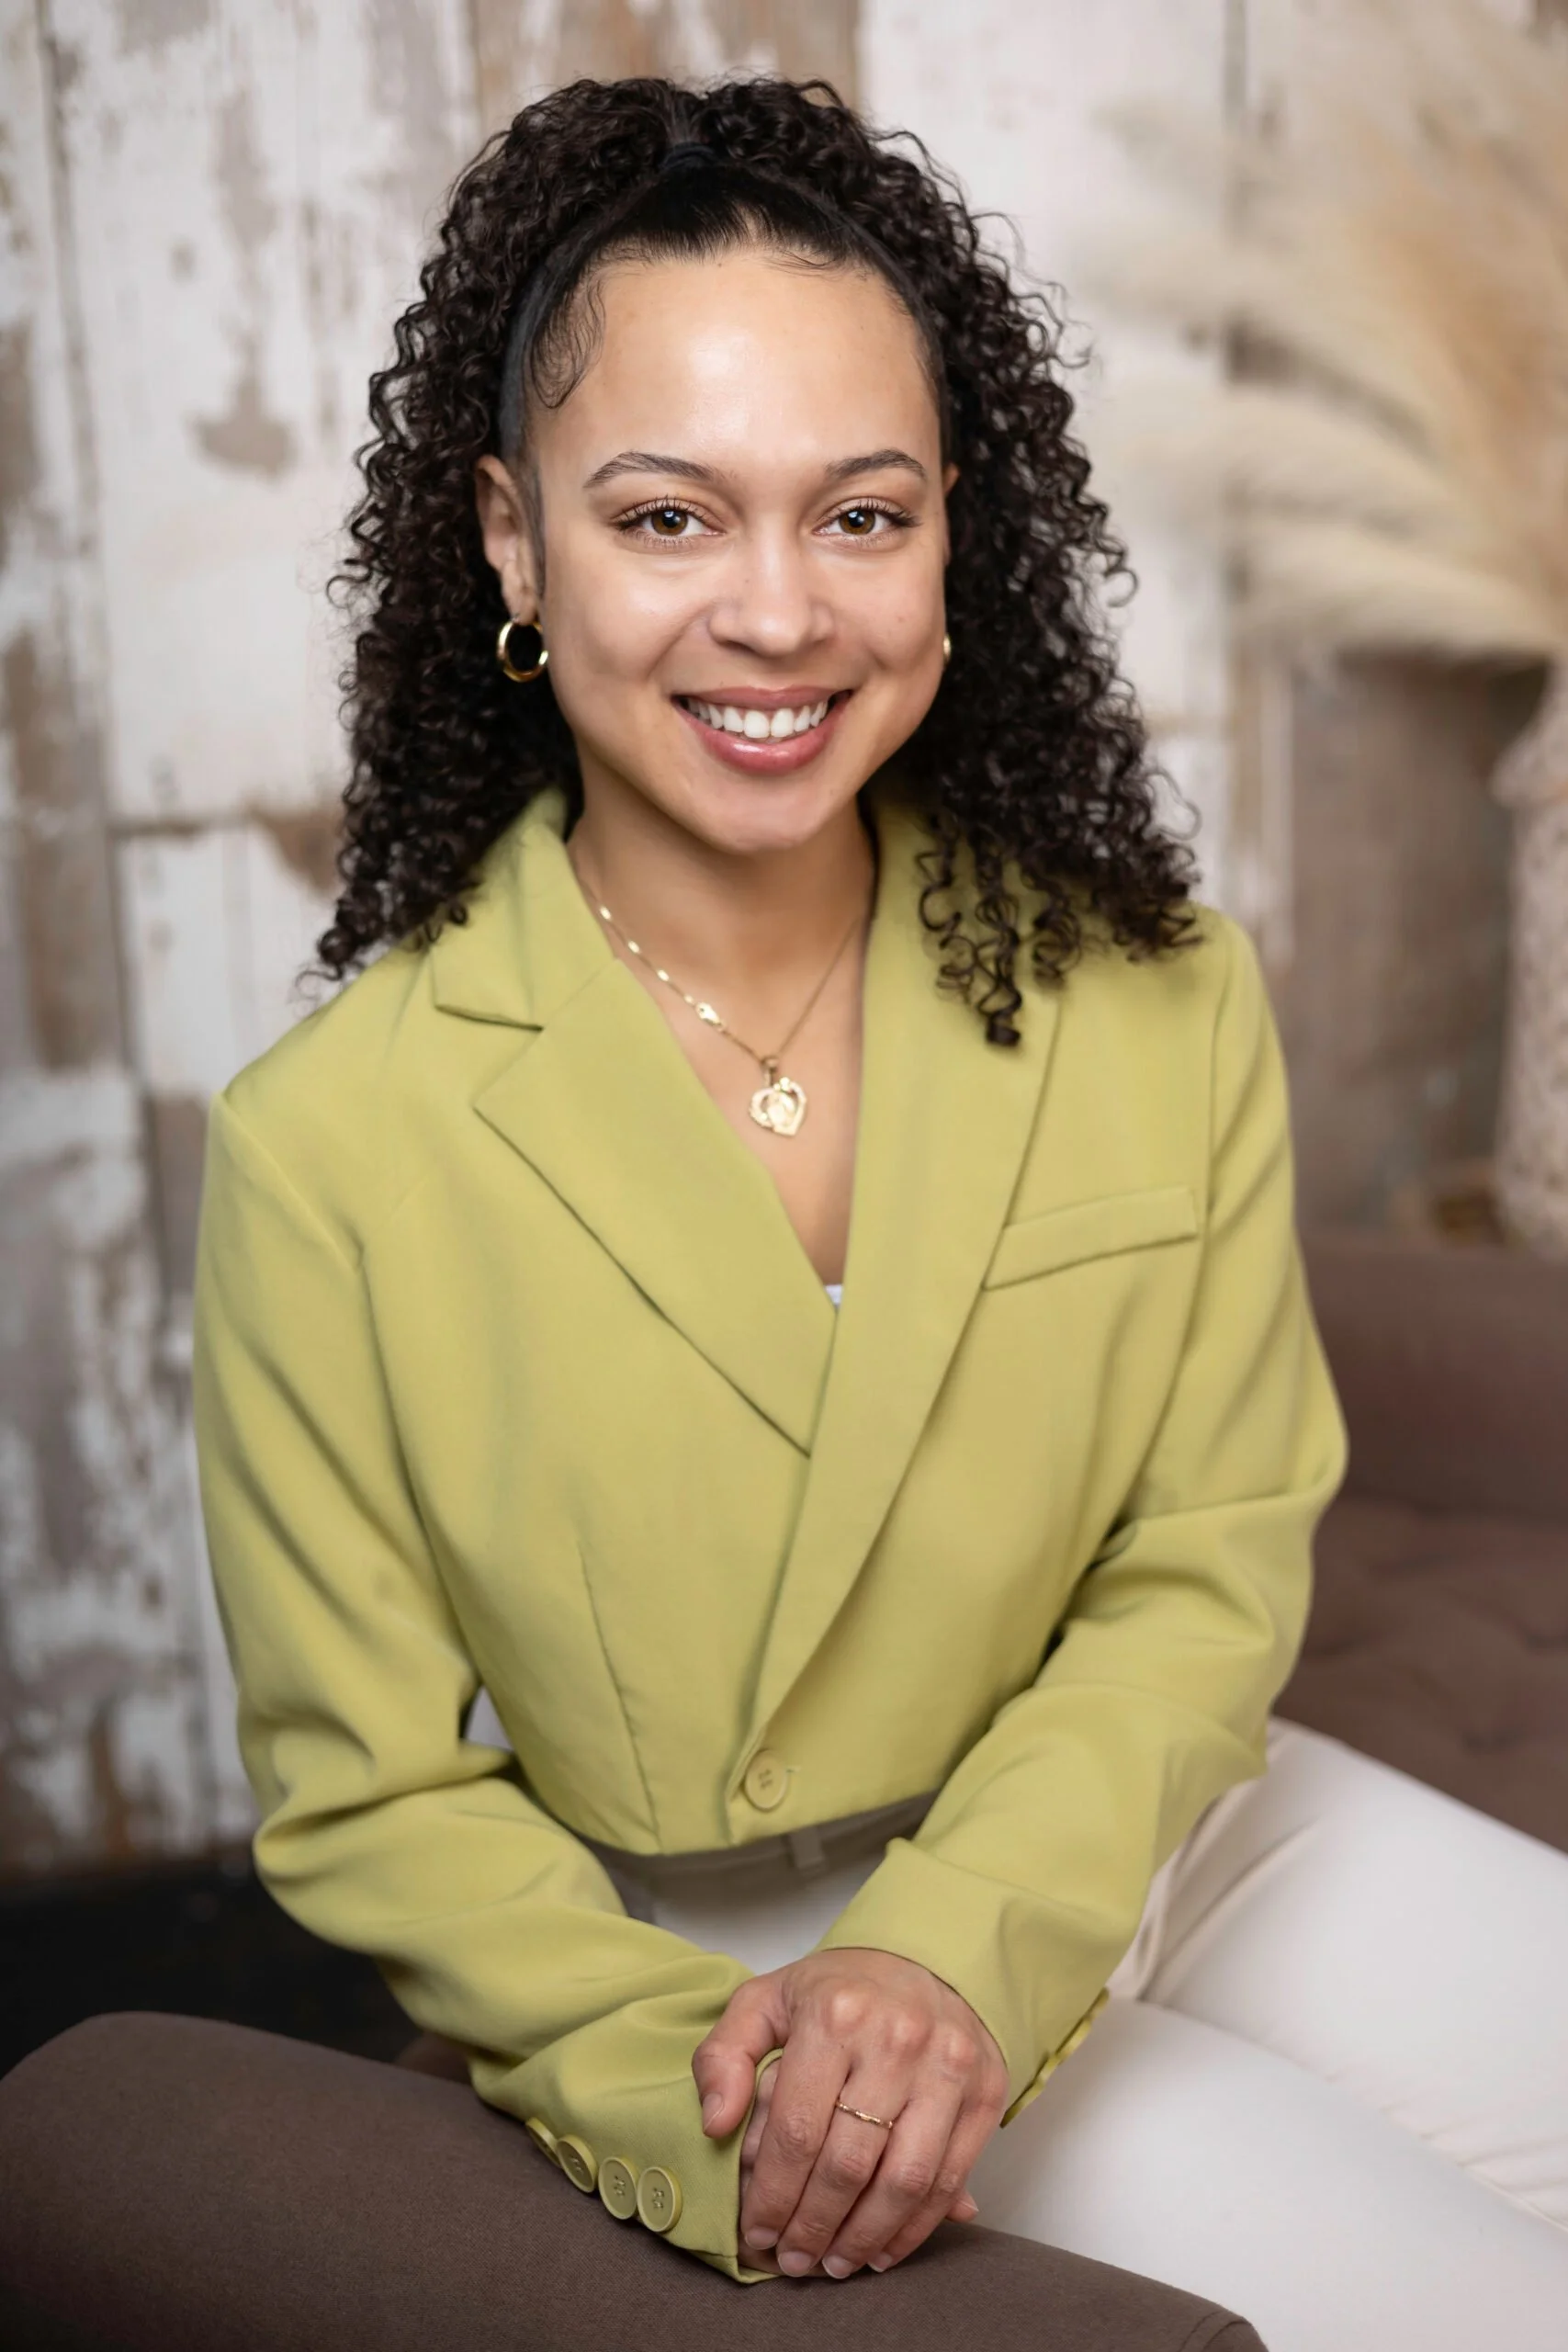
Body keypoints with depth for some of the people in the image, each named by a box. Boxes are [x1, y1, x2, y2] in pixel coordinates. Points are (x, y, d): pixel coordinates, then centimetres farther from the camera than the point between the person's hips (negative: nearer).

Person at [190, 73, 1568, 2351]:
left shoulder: (1166, 1002, -11)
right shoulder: (332, 1150, -20)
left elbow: (1212, 1569, -6)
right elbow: (375, 1801, -11)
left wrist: (957, 1944, -22)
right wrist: (698, 2093, -26)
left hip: (1146, 1825, 4)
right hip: (706, 1963, -4)